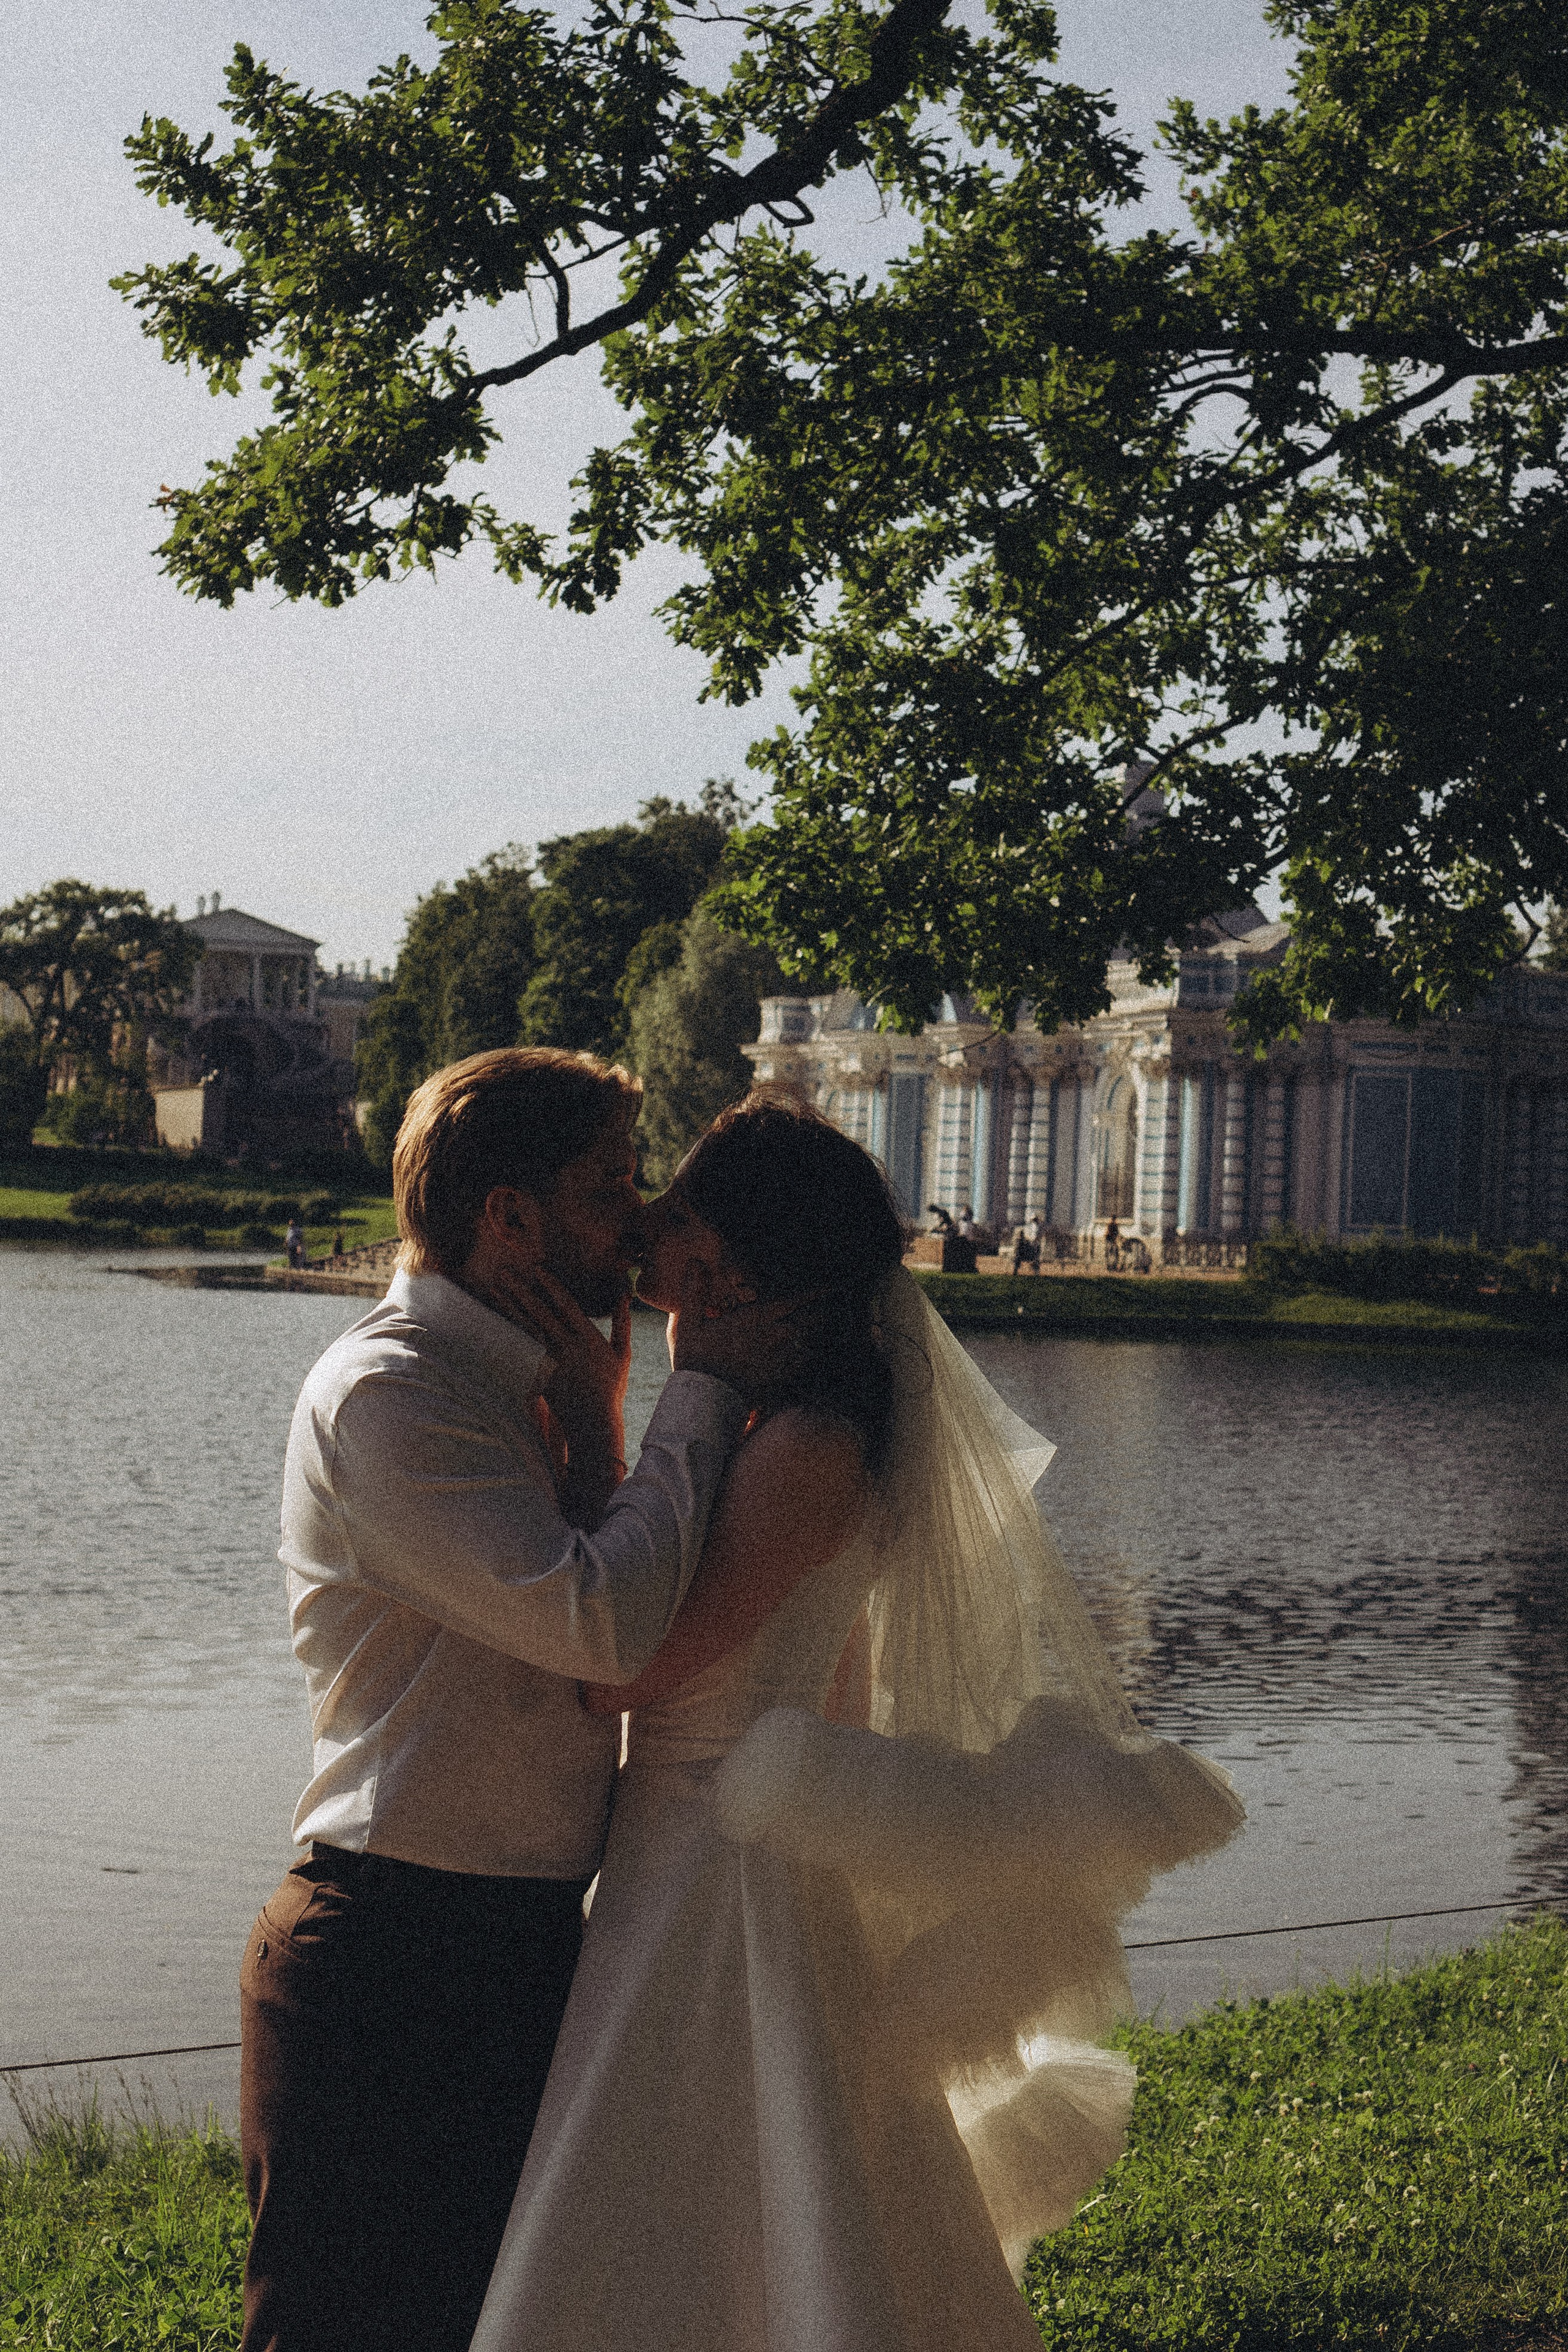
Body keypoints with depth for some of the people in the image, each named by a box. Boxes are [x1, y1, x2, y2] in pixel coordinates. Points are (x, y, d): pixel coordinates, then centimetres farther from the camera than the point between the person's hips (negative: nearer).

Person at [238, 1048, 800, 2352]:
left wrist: (591, 1423, -3)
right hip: (392, 1963, -10)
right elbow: (604, 1622, -26)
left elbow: (584, 1616, 9)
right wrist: (704, 1390, -16)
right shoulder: (384, 1390, -17)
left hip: (518, 1946, 10)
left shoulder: (497, 1384, 14)